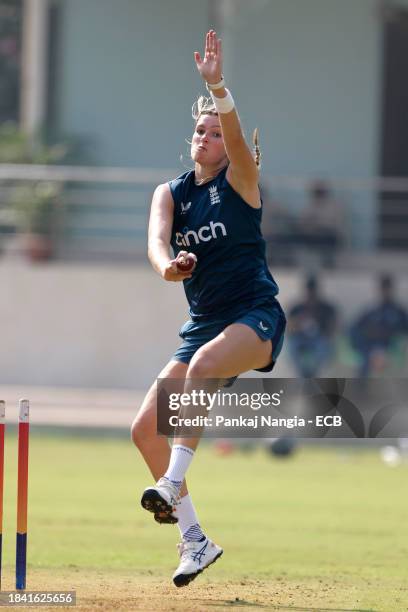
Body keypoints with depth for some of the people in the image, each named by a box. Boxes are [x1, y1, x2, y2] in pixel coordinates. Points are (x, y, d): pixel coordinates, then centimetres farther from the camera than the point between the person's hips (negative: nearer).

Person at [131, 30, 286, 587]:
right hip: (204, 325, 6)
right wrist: (166, 265, -35)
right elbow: (156, 239, -11)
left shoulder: (240, 181, -2)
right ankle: (194, 540, 5)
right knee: (146, 428, -5)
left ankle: (172, 485, -41)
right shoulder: (170, 193, 9)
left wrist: (217, 86, -40)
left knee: (204, 363, -38)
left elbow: (235, 136, -24)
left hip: (255, 317, -6)